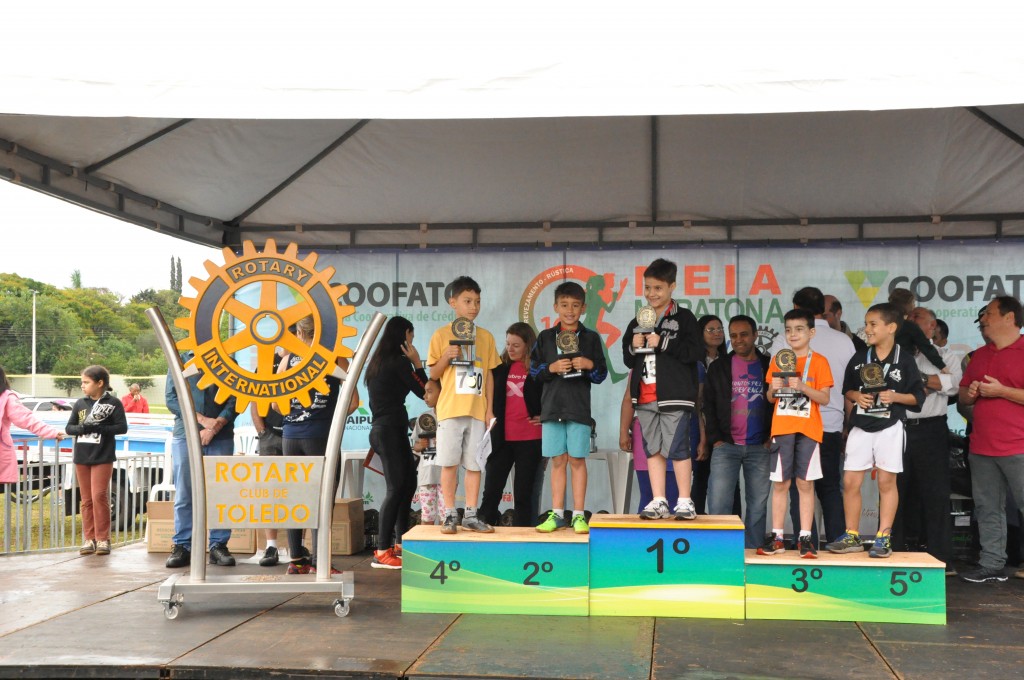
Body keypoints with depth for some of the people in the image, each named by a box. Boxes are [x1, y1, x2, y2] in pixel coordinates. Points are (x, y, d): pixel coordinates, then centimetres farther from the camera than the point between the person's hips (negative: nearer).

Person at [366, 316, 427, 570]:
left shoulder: (378, 361, 16)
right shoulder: (399, 361, -10)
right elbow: (423, 391, -8)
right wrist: (417, 362, -3)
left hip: (382, 429, 9)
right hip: (391, 430, -9)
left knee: (407, 483, 15)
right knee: (396, 487, -10)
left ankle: (400, 543, 22)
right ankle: (382, 552, -12)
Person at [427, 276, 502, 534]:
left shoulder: (486, 336, 10)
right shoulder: (441, 335, 2)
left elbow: (489, 375, 12)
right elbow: (433, 374, 3)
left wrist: (490, 408, 6)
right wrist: (447, 357, -16)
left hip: (477, 410, 2)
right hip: (450, 408, -2)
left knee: (474, 464, 3)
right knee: (449, 462, -1)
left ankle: (471, 515, 10)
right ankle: (450, 515, 7)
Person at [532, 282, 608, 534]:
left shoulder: (591, 338, 5)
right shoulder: (545, 337, 8)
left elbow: (601, 375, 6)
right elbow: (534, 371, 6)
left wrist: (590, 365, -13)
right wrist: (551, 368, -11)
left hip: (579, 408, -1)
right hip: (552, 406, 1)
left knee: (577, 460, 0)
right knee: (558, 461, 5)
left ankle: (579, 515, 6)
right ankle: (556, 514, 11)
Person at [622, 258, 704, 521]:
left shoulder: (684, 318, -2)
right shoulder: (637, 322, 15)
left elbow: (698, 352, -14)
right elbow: (628, 361, 20)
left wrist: (663, 343, -16)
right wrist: (633, 347, -2)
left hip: (674, 396, -5)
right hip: (645, 398, 6)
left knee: (677, 448, -4)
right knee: (652, 449, 7)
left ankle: (685, 501, 5)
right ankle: (658, 501, 13)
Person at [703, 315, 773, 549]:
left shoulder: (769, 366, 7)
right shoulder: (718, 367, 7)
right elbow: (708, 405, 6)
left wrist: (772, 437, 1)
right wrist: (715, 439, -2)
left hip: (760, 448, 1)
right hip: (726, 446, -1)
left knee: (758, 505, 5)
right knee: (718, 503, -7)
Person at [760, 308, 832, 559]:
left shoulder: (819, 362, 1)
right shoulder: (778, 360, 11)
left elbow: (825, 398, -4)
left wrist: (802, 387, -18)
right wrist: (773, 389, -8)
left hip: (808, 429, -2)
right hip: (782, 428, 3)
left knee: (805, 482, -1)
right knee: (780, 482, 3)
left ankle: (805, 538, 3)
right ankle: (777, 537, 8)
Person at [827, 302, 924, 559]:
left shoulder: (904, 360, -3)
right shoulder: (858, 359, 6)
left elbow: (918, 397, 0)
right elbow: (847, 390, 14)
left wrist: (895, 397, -16)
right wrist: (857, 396, -6)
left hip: (890, 427, -3)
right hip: (860, 427, 3)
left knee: (887, 481, 3)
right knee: (850, 481, 1)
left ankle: (883, 538, 11)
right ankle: (852, 536, 12)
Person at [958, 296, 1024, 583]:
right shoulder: (979, 355, 18)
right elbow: (963, 396, 24)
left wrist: (1001, 391, -16)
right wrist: (969, 393, 3)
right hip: (982, 448, 7)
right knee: (987, 508, 9)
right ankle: (992, 565, 16)